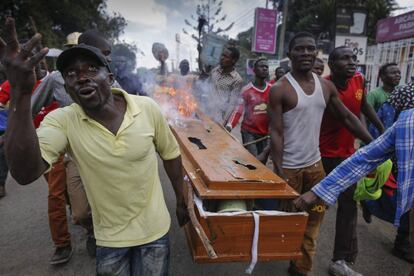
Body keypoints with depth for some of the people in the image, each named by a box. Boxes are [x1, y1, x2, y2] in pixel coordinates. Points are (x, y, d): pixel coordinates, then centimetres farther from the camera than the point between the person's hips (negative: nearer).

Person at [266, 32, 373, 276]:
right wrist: (279, 171, -21)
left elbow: (347, 117, 12)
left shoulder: (327, 86, 4)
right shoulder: (280, 89, -13)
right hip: (289, 166, -6)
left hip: (315, 163, 6)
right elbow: (275, 133, -16)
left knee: (315, 215, 15)